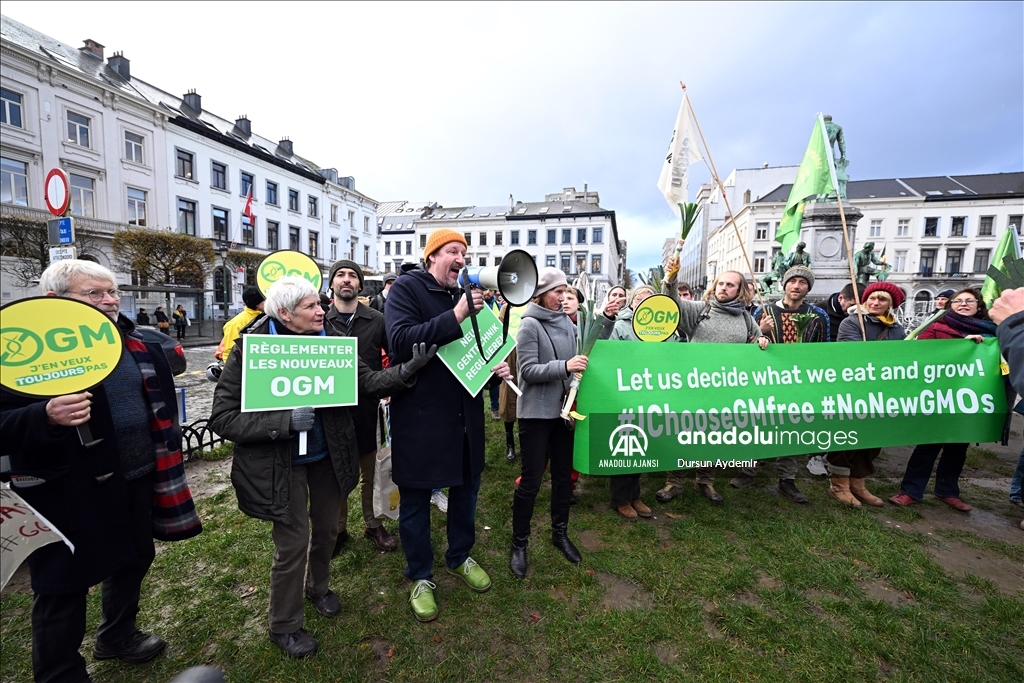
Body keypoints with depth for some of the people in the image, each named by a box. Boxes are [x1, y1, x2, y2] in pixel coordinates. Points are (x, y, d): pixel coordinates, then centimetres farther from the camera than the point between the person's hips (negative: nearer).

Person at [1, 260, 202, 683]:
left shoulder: (136, 346, 6)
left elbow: (158, 405, 17)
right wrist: (46, 418, -37)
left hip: (135, 478, 7)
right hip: (69, 492, -6)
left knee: (134, 559, 22)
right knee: (64, 585, 10)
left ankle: (117, 636, 47)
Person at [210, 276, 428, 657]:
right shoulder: (250, 351, -19)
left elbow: (367, 381, -12)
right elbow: (223, 419, -20)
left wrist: (407, 370, -29)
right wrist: (286, 421, -31)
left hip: (327, 457, 4)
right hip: (281, 464, -4)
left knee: (326, 529, 21)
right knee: (293, 544, 8)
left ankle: (318, 587, 51)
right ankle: (284, 626, 35)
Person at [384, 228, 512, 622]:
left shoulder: (465, 294, 10)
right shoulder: (406, 289, -9)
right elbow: (401, 341, -25)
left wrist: (496, 367, -2)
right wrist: (455, 316, -31)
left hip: (464, 414, 6)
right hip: (418, 415, -6)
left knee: (466, 488, 19)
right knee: (415, 499, 10)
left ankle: (460, 557, 44)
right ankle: (420, 576, 32)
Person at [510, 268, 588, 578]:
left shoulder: (566, 322, 6)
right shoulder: (530, 325, -12)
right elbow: (528, 371, -18)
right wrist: (565, 366, -27)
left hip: (563, 409, 6)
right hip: (536, 412, -6)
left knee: (563, 474, 16)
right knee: (531, 479, 3)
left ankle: (560, 533, 36)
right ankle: (519, 544, 22)